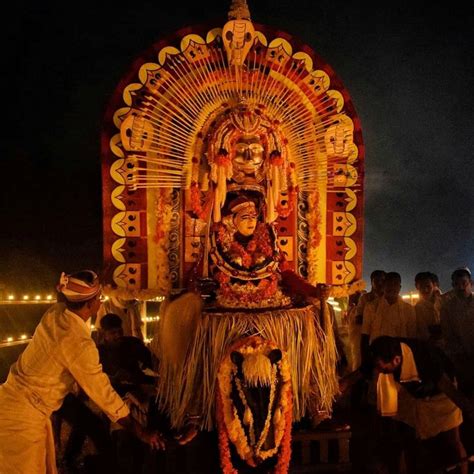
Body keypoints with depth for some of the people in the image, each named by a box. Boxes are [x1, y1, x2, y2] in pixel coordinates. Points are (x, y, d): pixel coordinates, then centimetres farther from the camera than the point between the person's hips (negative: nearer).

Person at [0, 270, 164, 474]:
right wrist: (141, 432, -13)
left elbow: (64, 296, 22)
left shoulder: (55, 312, -4)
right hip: (23, 416, -8)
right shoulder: (79, 342, -26)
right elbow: (104, 394, -21)